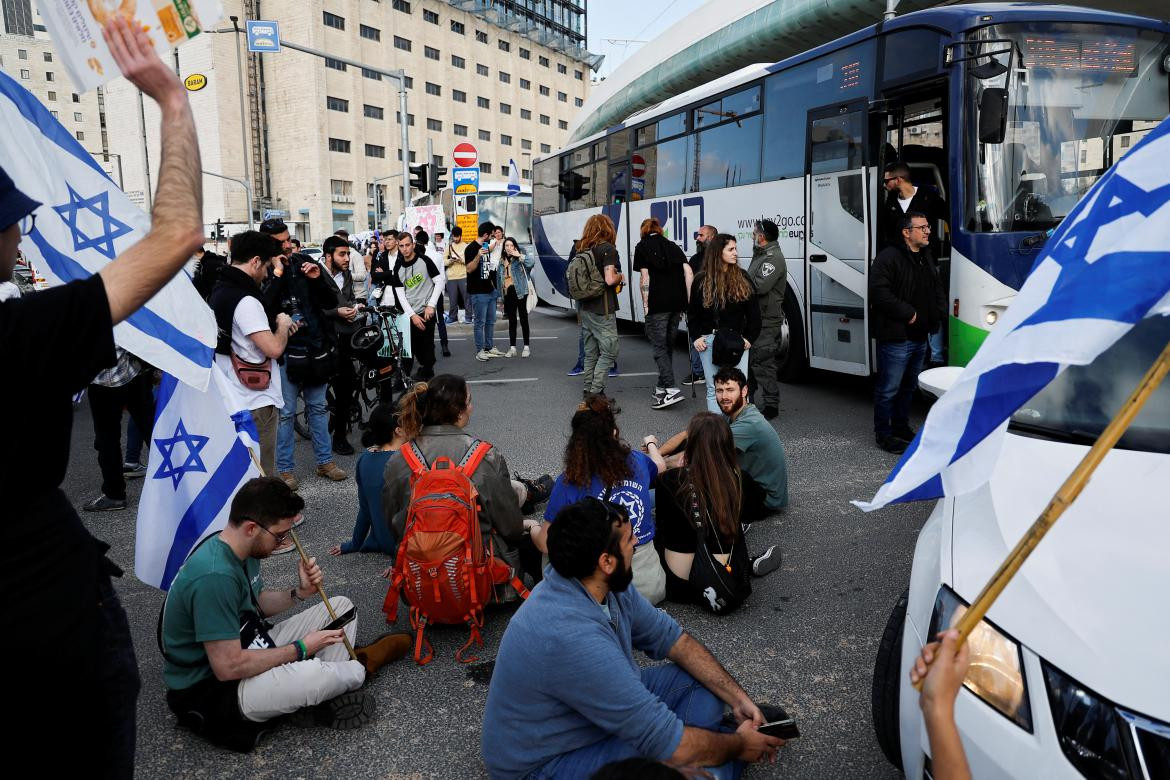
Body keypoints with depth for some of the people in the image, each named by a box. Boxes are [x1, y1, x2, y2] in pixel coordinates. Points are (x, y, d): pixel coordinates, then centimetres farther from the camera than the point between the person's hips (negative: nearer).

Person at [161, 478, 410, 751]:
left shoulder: (240, 549, -2)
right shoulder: (214, 577, -32)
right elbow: (228, 667, -31)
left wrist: (300, 592, -5)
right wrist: (300, 649, -20)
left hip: (246, 647, 10)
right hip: (211, 687, -10)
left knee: (341, 606, 9)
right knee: (310, 674, -35)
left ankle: (328, 697, -7)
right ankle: (362, 666, 1)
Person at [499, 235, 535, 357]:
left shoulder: (519, 260, -5)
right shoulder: (502, 262, 11)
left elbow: (532, 262, -26)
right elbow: (499, 278, 15)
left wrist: (519, 255, -26)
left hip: (520, 292, -5)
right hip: (508, 293, 5)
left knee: (523, 319, 1)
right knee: (511, 321, 9)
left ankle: (526, 347, 9)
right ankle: (512, 348, 14)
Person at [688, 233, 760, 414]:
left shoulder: (742, 278, 4)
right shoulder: (702, 280, 4)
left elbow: (753, 311, 5)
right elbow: (692, 312, 9)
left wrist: (749, 338, -1)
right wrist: (696, 337, 0)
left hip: (738, 340, 0)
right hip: (709, 341, 0)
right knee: (714, 389, 4)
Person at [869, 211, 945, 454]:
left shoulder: (926, 257, 15)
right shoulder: (888, 257, -14)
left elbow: (936, 288, 26)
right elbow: (879, 292, -23)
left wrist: (939, 311, 8)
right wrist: (907, 313, -21)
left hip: (919, 336, 9)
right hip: (896, 337, -9)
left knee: (908, 385, 19)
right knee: (889, 388, -3)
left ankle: (901, 427, 32)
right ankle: (883, 433, 8)